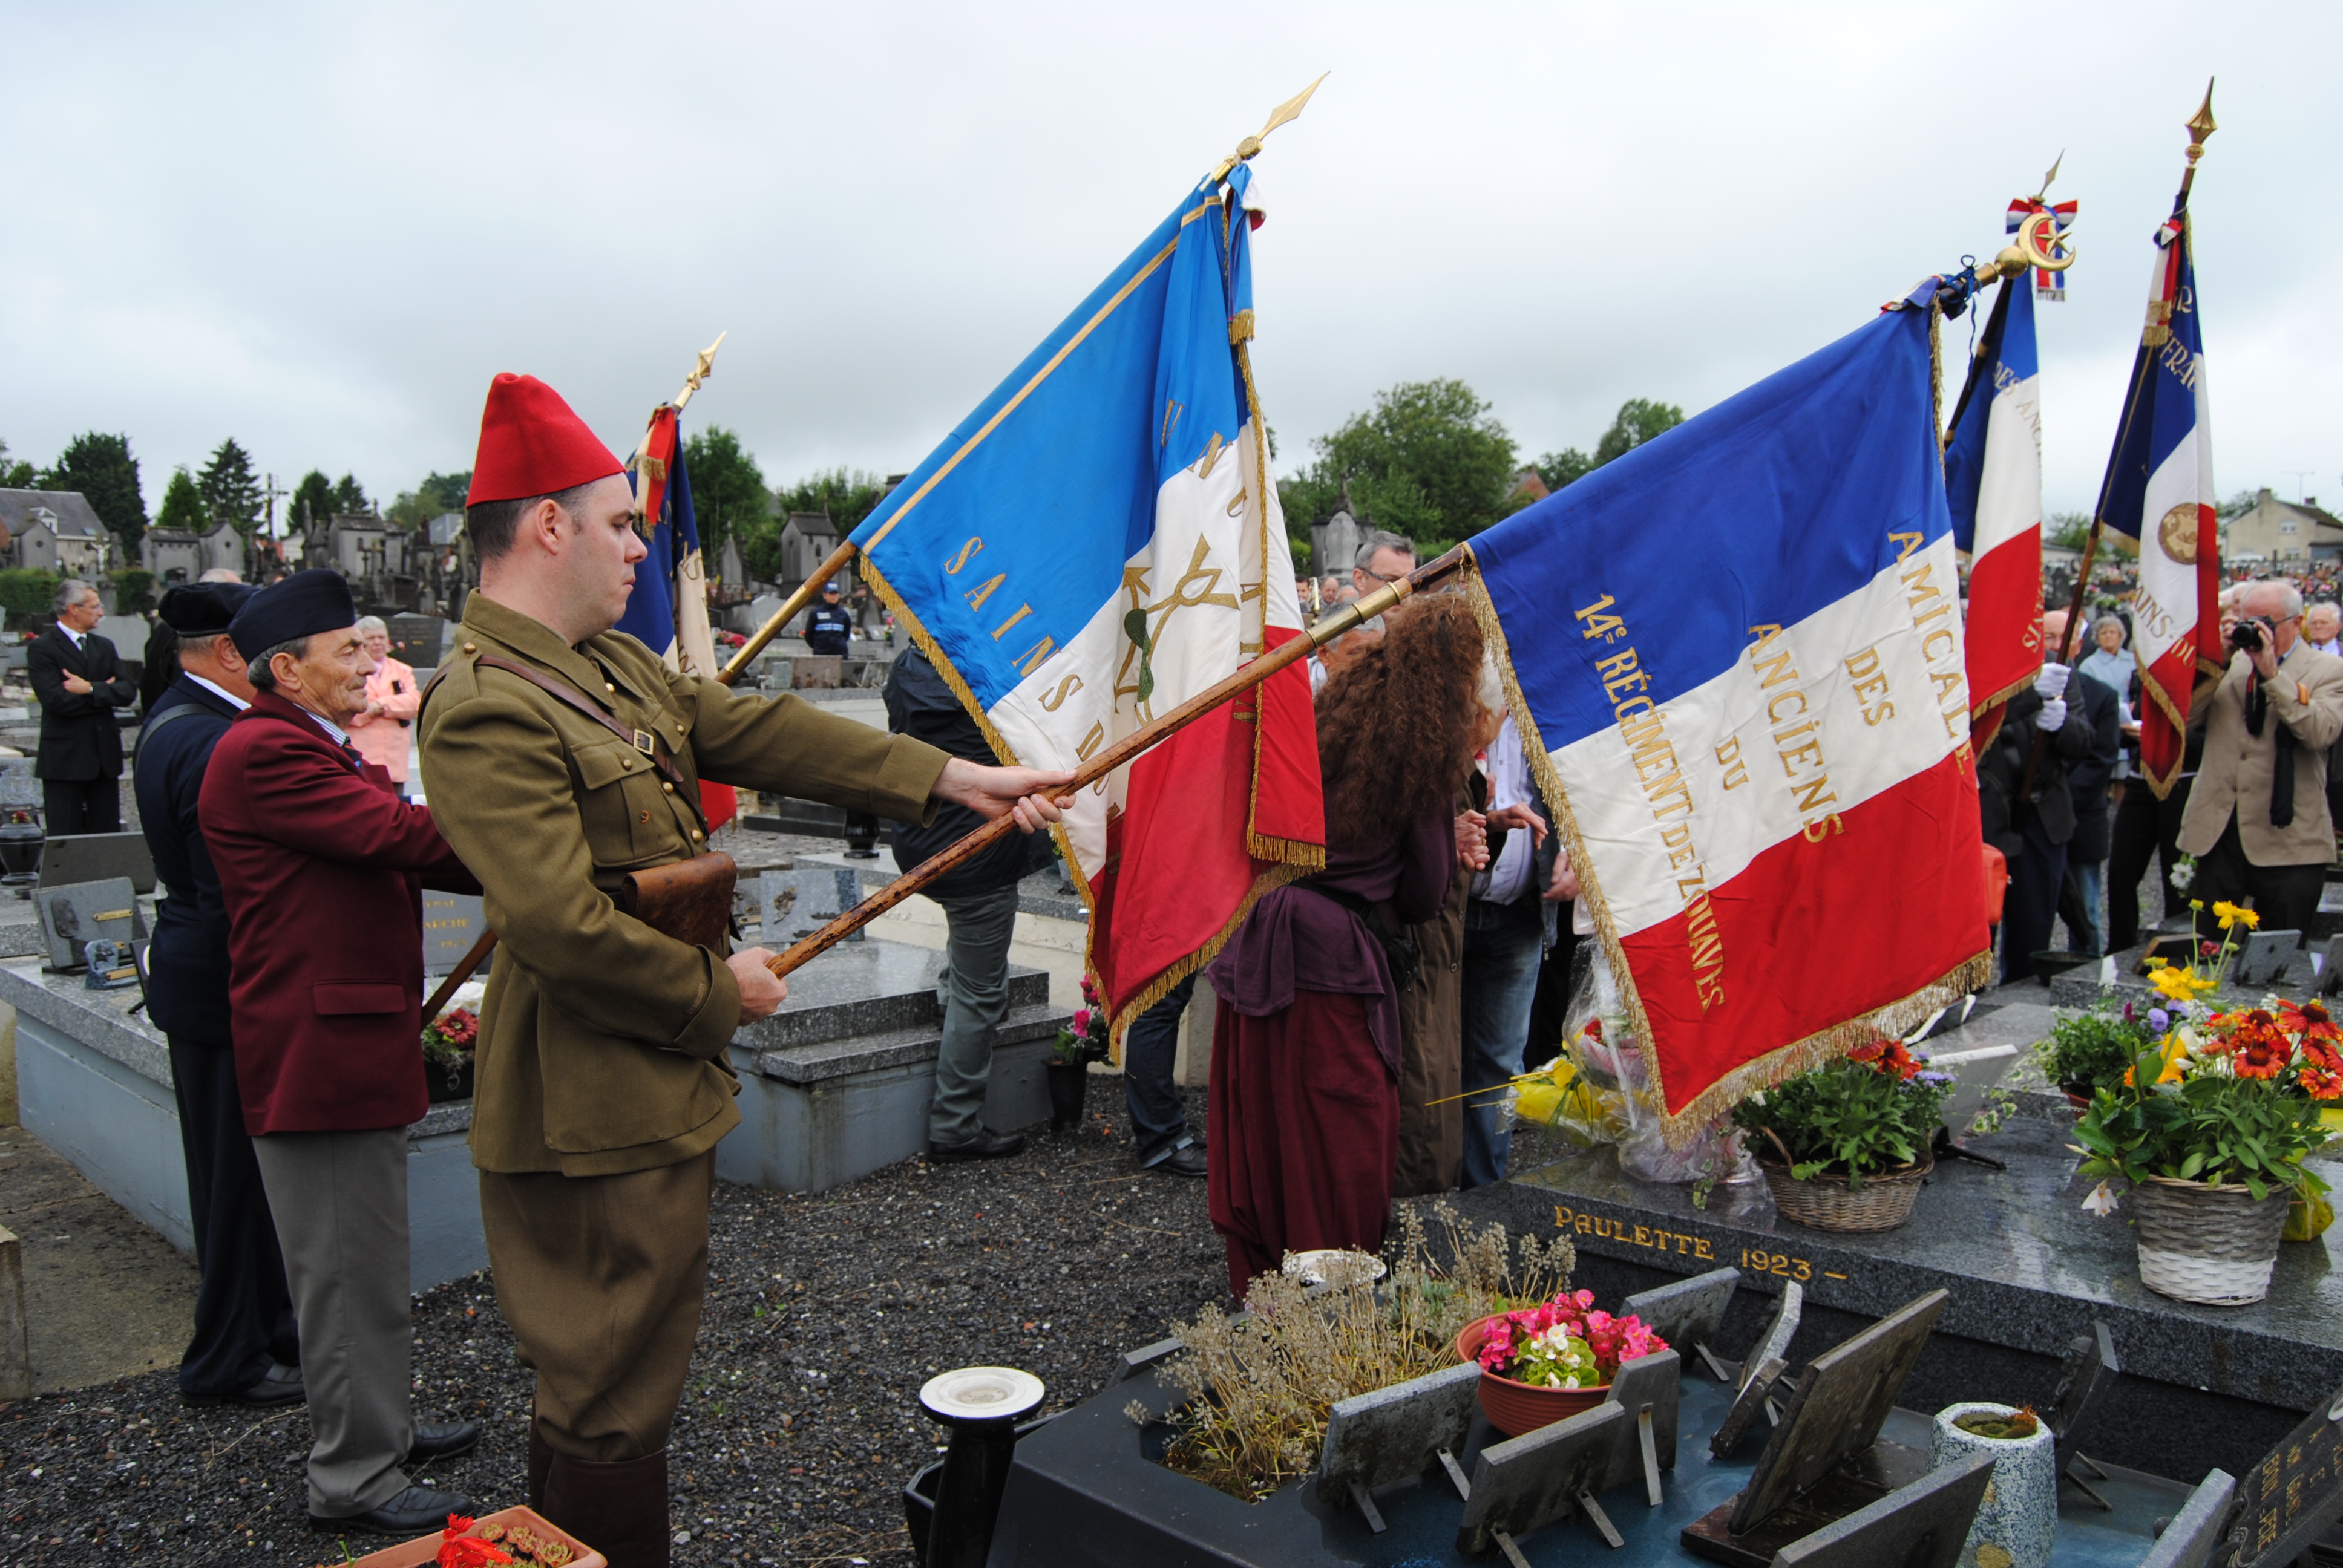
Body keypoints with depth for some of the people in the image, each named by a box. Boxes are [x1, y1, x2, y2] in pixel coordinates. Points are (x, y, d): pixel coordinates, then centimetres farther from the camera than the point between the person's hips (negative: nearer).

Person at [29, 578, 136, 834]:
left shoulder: (104, 646, 14)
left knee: (108, 834, 8)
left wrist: (91, 689, -14)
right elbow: (56, 700, -18)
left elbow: (128, 691, 1)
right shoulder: (43, 648, -5)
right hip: (65, 759, -6)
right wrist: (104, 691, -8)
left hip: (106, 755, 6)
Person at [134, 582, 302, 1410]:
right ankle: (228, 1359, 16)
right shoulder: (214, 743, -23)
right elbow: (235, 893, -26)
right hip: (224, 980, -11)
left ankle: (266, 1321, 34)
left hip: (199, 964, 11)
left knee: (236, 1167, 20)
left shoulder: (174, 717, 11)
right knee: (239, 1169, 2)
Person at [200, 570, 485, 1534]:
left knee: (366, 1255, 21)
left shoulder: (316, 749, 18)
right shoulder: (265, 751, -17)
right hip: (316, 1050, -11)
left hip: (349, 1040, 11)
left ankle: (382, 1425, 36)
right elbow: (402, 836, -24)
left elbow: (394, 854, 10)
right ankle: (352, 1479, 13)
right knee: (346, 1267, 0)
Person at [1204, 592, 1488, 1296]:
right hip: (1335, 955, -6)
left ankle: (1258, 1284, 29)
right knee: (1339, 1141, 7)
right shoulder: (1430, 751, -7)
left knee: (1257, 1129, 15)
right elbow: (1424, 896, -4)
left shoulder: (1333, 709, 8)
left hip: (1256, 941, 6)